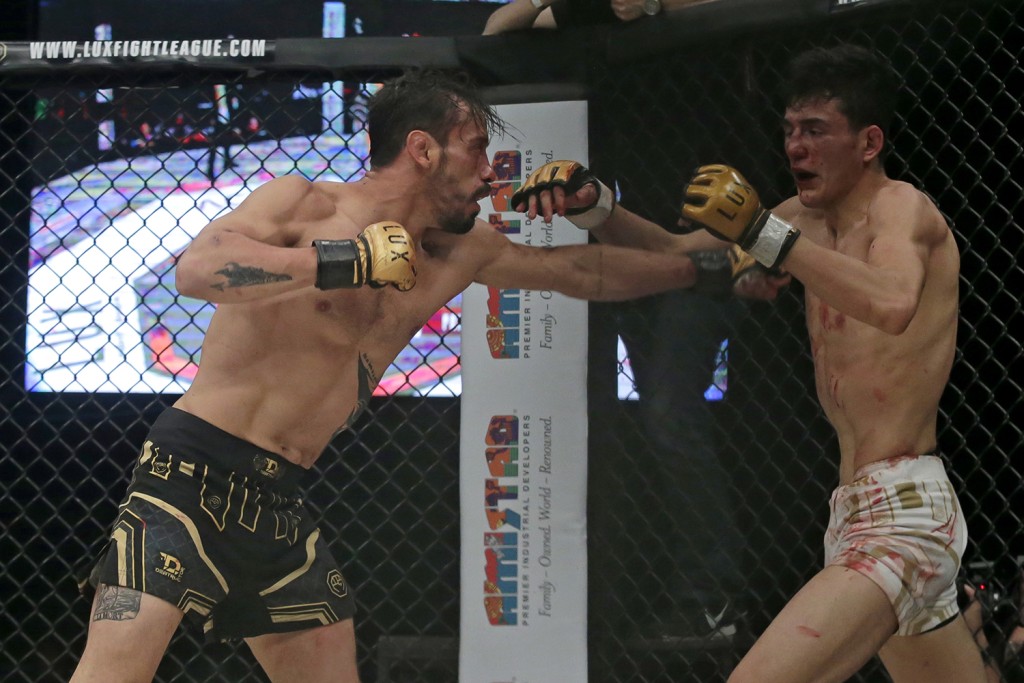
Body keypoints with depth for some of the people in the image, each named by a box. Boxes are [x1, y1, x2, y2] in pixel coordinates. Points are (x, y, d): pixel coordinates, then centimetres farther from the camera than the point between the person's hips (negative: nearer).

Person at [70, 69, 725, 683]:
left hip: (279, 505, 8)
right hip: (195, 478, -7)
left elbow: (584, 272, 27)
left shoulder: (458, 256, 13)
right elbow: (196, 268, -25)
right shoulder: (303, 205, -6)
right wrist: (347, 263, -25)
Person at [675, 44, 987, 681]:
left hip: (903, 512, -10)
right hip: (858, 511, 10)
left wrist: (762, 233, -34)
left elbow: (892, 306, -32)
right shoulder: (809, 219, 14)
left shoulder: (901, 205, -10)